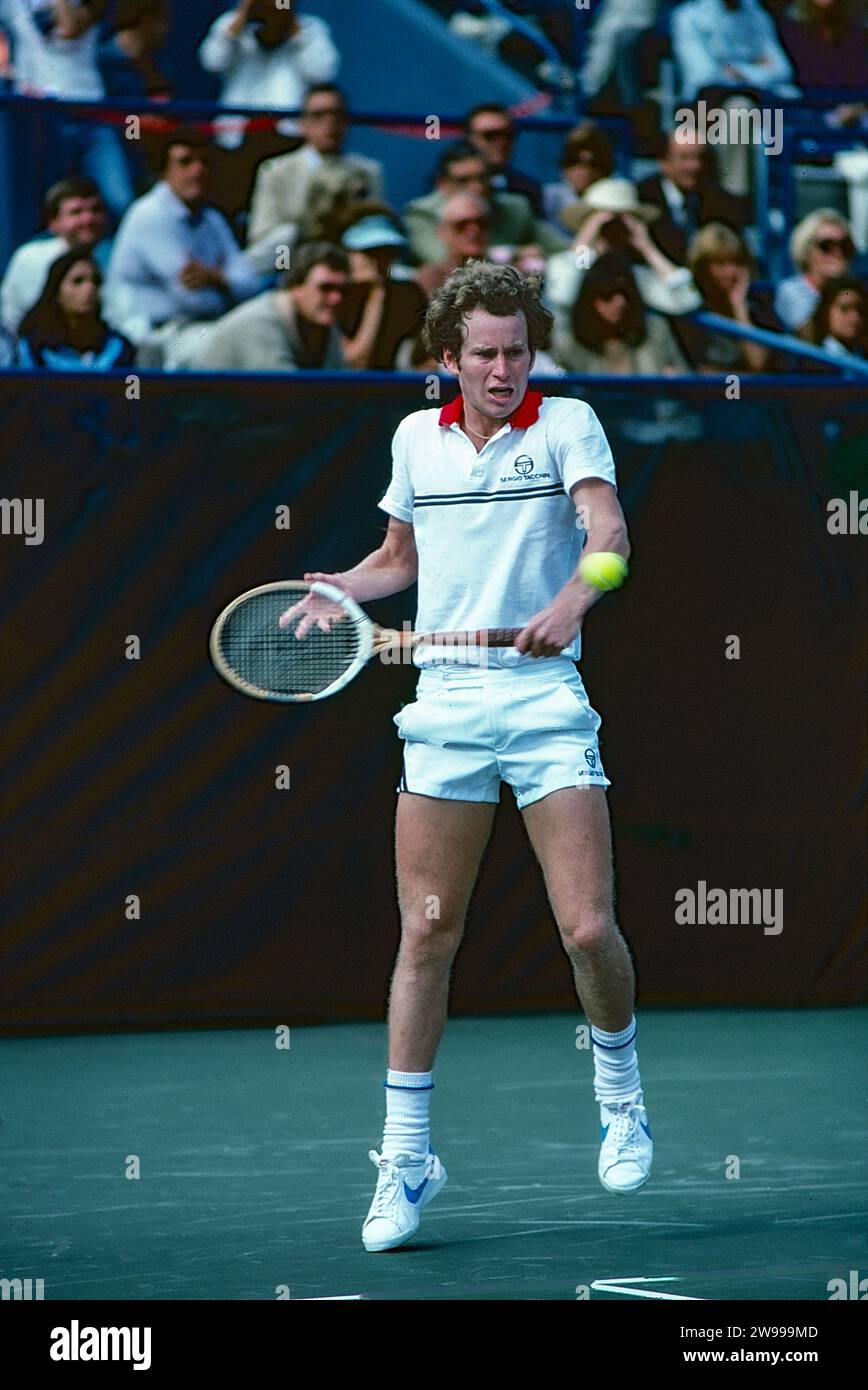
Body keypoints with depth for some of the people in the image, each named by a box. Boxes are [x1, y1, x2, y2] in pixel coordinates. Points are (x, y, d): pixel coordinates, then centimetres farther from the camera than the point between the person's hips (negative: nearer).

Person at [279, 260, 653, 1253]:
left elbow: (608, 532, -16)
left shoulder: (566, 424, -1)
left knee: (590, 929, -9)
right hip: (444, 704, 3)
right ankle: (405, 1157, 9)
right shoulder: (416, 438, 11)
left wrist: (573, 599, -37)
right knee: (425, 938, 1)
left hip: (546, 698, -3)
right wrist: (336, 589, 6)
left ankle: (619, 1088, 20)